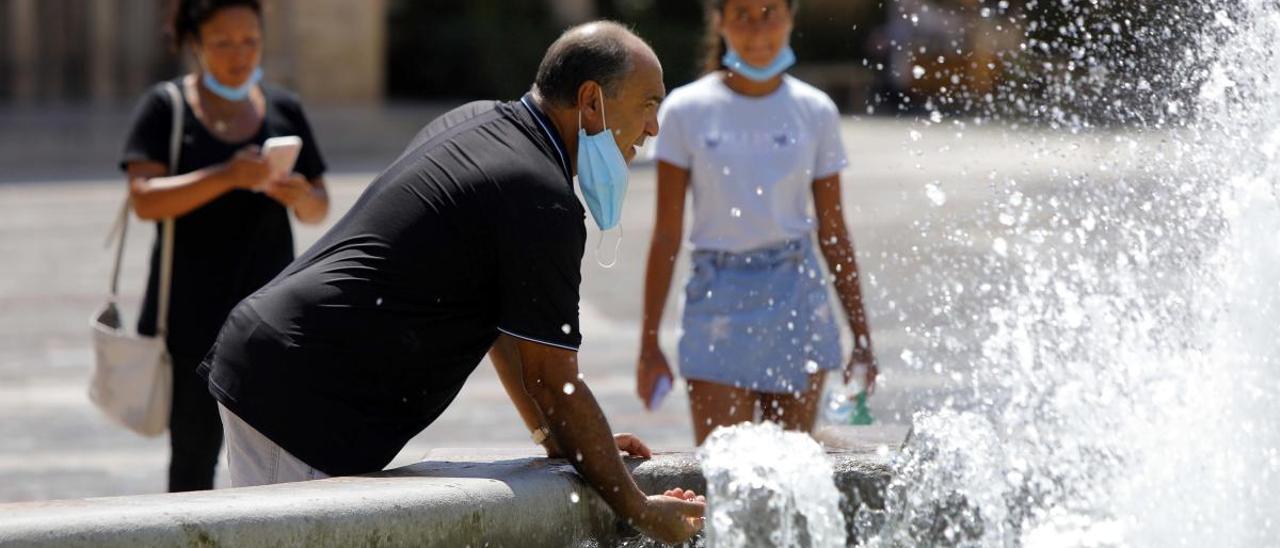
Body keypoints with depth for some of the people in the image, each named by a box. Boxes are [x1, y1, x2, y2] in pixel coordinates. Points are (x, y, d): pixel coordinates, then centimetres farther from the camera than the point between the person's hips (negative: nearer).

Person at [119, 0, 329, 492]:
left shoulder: (282, 110, 10)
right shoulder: (166, 108, -1)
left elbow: (319, 210, 14)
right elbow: (144, 198, -14)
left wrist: (303, 197, -11)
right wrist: (227, 177, -26)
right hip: (192, 317, -3)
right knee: (194, 452, -2)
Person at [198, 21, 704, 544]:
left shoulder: (474, 122, 15)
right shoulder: (542, 205, -15)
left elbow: (503, 318, 22)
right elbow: (556, 384, -11)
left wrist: (559, 439, 23)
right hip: (306, 404, -10)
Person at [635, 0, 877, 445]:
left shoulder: (815, 112, 4)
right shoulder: (687, 111, -1)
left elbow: (833, 233, 10)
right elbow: (667, 236, 1)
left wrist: (861, 337, 8)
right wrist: (649, 343, -1)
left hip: (798, 296, 2)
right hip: (718, 303, -2)